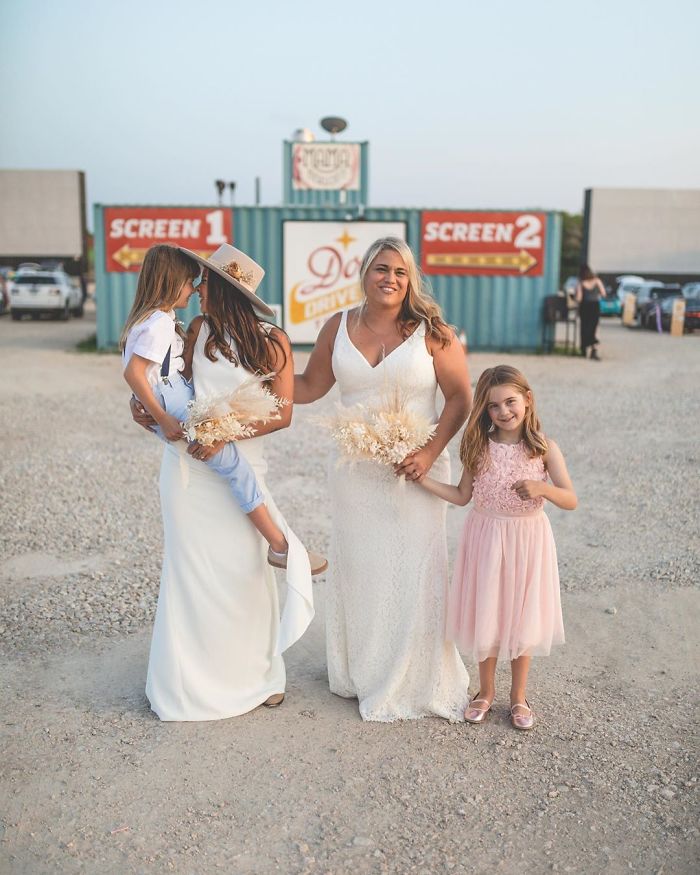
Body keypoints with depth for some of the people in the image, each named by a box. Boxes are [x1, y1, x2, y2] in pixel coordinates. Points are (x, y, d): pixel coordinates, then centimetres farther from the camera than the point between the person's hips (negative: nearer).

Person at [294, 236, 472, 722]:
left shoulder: (431, 331, -7)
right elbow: (310, 386, 10)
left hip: (414, 468, -3)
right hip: (355, 471, 3)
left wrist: (430, 453, -17)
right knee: (358, 569, 11)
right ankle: (364, 673, 30)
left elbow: (460, 396, -6)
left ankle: (413, 680, 22)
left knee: (412, 570, 3)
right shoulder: (339, 327, 3)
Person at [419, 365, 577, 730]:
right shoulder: (479, 447, -4)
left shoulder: (544, 448, -9)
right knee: (485, 617, 11)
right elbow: (462, 495, 1)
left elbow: (571, 500, -10)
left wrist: (541, 488, -30)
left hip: (527, 540, -1)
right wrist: (423, 479, -10)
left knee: (521, 618, 11)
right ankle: (485, 692, 32)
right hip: (485, 538, 1)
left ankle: (518, 695, 31)